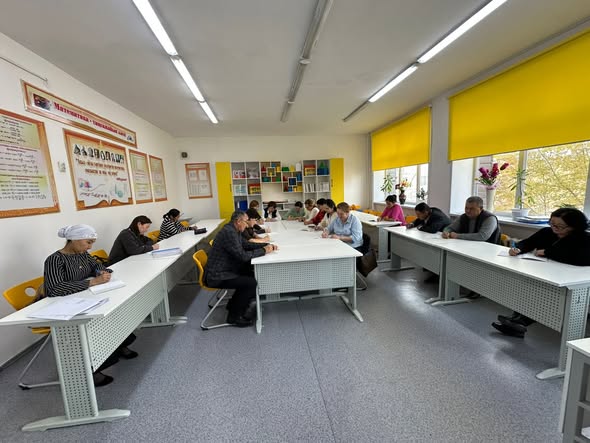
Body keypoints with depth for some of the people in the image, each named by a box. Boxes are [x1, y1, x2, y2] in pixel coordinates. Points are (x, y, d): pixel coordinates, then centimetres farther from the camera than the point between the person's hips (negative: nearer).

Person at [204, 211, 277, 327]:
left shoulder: (234, 230, 7)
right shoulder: (228, 232, -23)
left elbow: (246, 245, 17)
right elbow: (243, 256, -25)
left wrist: (266, 245, 5)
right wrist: (263, 251, -14)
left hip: (226, 269, 11)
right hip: (217, 276, -10)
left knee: (253, 274, 13)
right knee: (252, 283, -17)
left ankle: (235, 304, 26)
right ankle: (234, 315, 3)